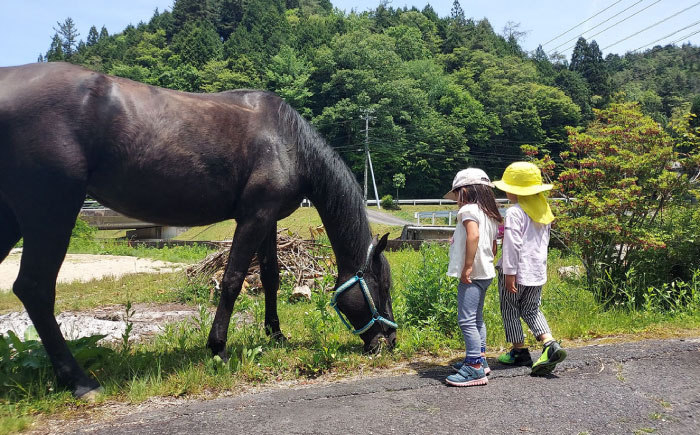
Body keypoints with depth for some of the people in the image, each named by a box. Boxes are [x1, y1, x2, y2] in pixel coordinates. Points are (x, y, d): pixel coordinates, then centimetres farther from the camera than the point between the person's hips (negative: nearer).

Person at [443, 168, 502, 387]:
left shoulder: (468, 209, -12)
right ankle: (479, 358, 30)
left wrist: (468, 267, -26)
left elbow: (473, 235, -28)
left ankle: (475, 369, -9)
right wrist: (487, 264, 20)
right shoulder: (490, 214, 17)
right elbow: (493, 246, 18)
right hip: (485, 273, 11)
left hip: (472, 274, -10)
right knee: (476, 318, 20)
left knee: (466, 319, -10)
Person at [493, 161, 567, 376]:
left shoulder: (514, 212, -17)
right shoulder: (543, 210, 7)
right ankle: (550, 345, 0)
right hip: (537, 270, 7)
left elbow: (512, 245, -20)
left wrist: (509, 273, -17)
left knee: (510, 310, 11)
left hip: (516, 271, -7)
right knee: (531, 309, 17)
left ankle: (520, 351, 18)